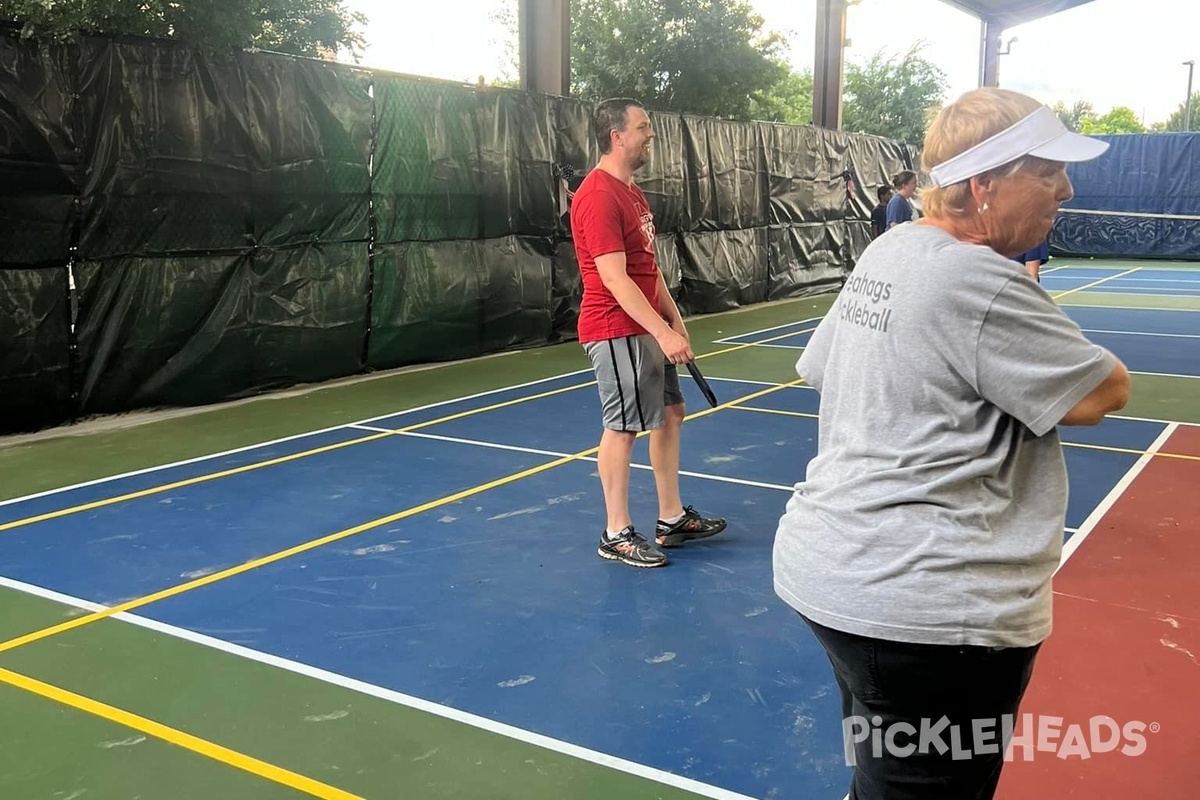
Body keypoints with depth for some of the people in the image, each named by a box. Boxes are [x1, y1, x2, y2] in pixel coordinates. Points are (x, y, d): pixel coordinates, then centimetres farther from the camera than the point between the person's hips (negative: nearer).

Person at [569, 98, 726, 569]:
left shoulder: (631, 192, 14)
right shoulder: (599, 196, -18)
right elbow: (615, 279, -23)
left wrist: (675, 321, 13)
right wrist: (663, 332, -24)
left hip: (649, 328, 10)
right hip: (617, 331, -10)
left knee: (669, 414, 14)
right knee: (622, 428, -3)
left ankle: (672, 519, 25)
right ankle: (616, 535, 10)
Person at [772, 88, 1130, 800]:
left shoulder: (889, 250, 8)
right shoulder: (983, 284, -20)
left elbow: (821, 368, 20)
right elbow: (1105, 392, -12)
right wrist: (1047, 339, 7)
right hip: (931, 611, -9)